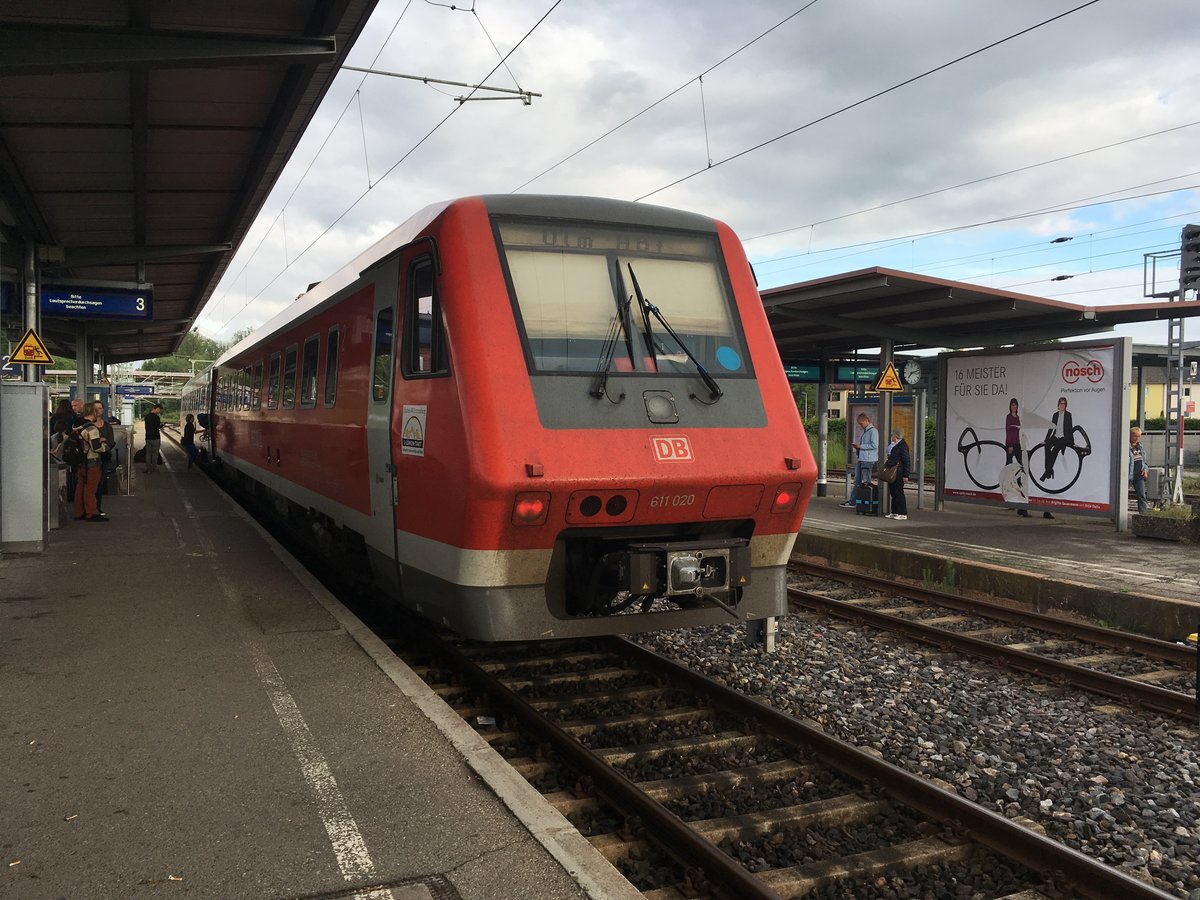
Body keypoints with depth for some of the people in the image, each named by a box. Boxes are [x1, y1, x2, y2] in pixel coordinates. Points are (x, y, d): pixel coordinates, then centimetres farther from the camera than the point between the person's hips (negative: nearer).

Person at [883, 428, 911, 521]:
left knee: (898, 492, -6)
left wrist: (906, 475, -19)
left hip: (898, 473, -10)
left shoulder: (902, 445, -15)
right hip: (891, 472, 10)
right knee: (893, 492, 12)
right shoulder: (893, 445, 13)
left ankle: (903, 514, 0)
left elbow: (907, 461, -17)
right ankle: (894, 512, 19)